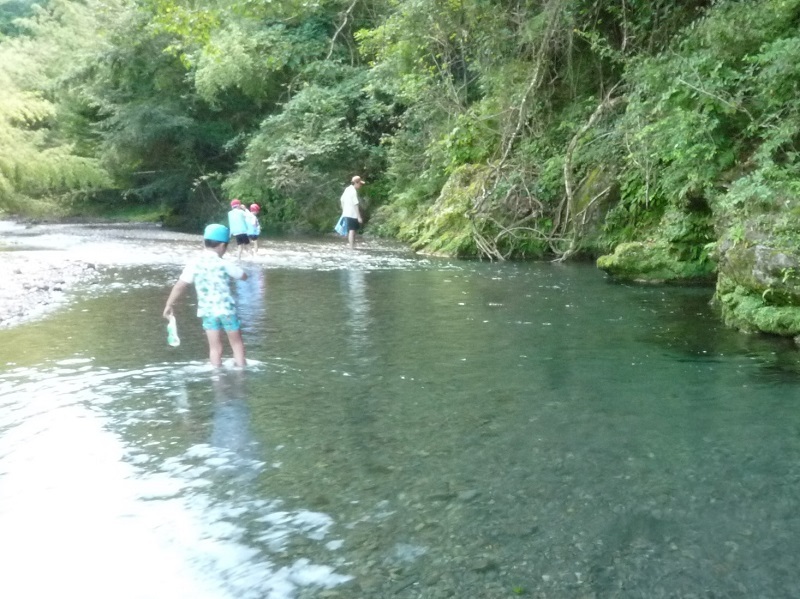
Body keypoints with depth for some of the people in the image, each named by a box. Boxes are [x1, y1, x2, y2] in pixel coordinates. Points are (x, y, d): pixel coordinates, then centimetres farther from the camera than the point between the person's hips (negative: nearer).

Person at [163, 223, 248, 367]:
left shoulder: (194, 264, -1)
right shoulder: (223, 264, -7)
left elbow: (180, 286, -3)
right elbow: (244, 276, 6)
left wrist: (169, 305, 6)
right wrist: (235, 268, 26)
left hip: (207, 311, 3)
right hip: (226, 309, -2)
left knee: (215, 348, 9)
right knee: (237, 344, 14)